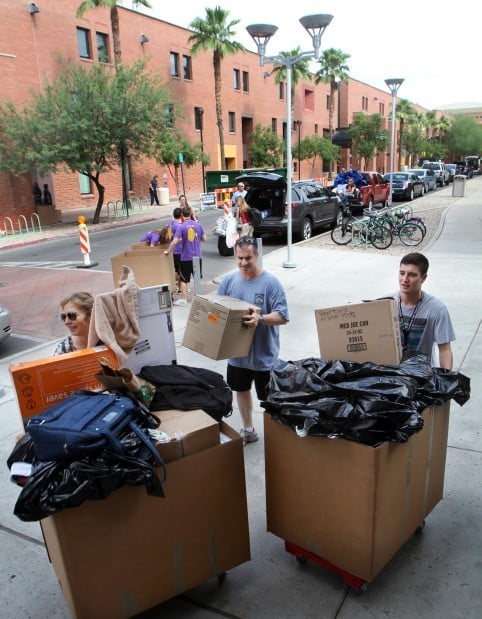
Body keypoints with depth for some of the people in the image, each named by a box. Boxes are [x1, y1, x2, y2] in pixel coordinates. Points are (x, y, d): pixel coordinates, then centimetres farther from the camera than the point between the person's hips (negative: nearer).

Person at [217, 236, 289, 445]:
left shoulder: (270, 282, -15)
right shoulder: (228, 280, -2)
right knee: (241, 390, 22)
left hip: (264, 354, -5)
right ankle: (248, 430, 43)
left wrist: (261, 319, -36)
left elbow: (282, 316, -19)